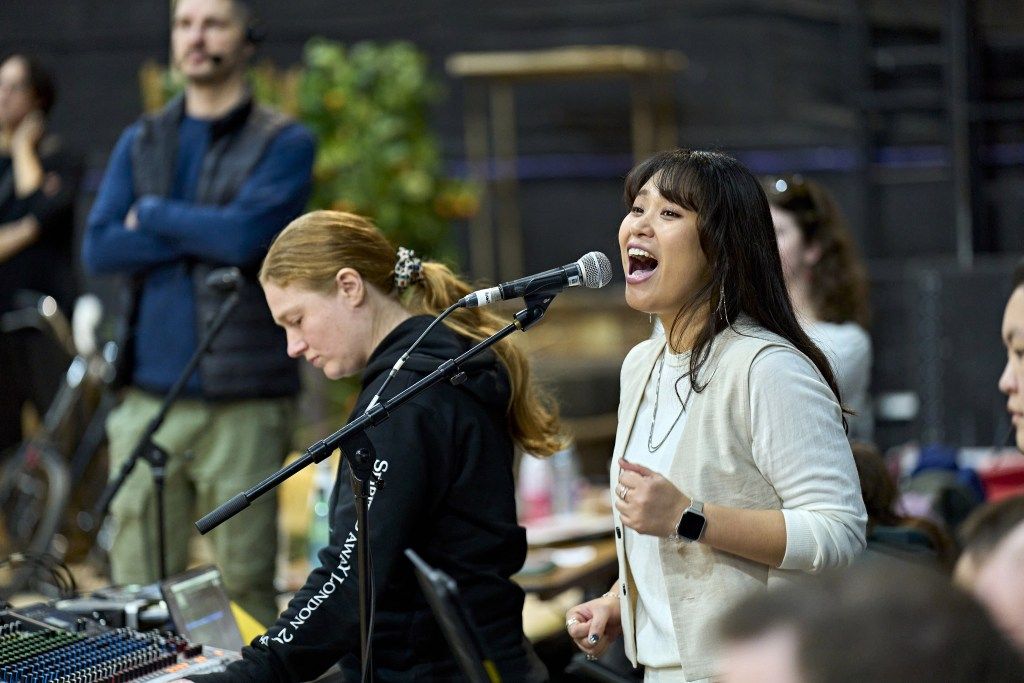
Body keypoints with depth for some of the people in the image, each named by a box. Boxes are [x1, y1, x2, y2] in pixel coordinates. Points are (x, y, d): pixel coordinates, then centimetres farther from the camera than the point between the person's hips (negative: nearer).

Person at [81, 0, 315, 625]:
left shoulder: (285, 144, 3)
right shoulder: (140, 143, 15)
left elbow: (246, 234, -14)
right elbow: (99, 248, 1)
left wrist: (153, 214, -1)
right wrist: (207, 236, -7)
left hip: (244, 402, -3)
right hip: (151, 395, 3)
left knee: (246, 585, -1)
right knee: (140, 591, 2)